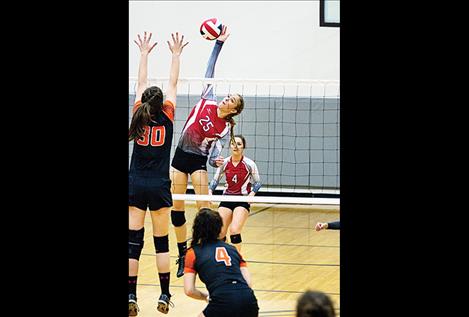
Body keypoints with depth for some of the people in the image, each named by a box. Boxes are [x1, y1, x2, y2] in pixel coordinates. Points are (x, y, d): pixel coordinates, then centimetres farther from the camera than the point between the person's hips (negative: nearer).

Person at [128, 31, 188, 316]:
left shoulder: (138, 116, 1)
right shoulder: (166, 118, -3)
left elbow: (142, 83, 13)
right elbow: (173, 84, 7)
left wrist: (144, 53, 23)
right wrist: (176, 55, 16)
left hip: (136, 185, 1)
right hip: (159, 186, -1)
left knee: (134, 241, -2)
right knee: (161, 242, 5)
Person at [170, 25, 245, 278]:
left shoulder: (225, 129, -4)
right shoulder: (207, 101, 0)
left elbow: (215, 154, -4)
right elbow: (210, 70, 0)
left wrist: (216, 161, -28)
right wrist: (218, 43, -4)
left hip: (199, 161, -3)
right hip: (180, 156, 3)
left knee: (205, 209, -13)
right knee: (177, 209, 2)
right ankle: (183, 254, 11)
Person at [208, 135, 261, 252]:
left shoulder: (249, 164, -9)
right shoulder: (224, 163, -1)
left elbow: (257, 182, 2)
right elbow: (215, 180, 10)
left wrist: (252, 194, -17)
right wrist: (210, 191, -9)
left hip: (242, 200, -4)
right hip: (227, 199, 4)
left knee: (234, 231, -21)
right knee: (219, 233, -2)